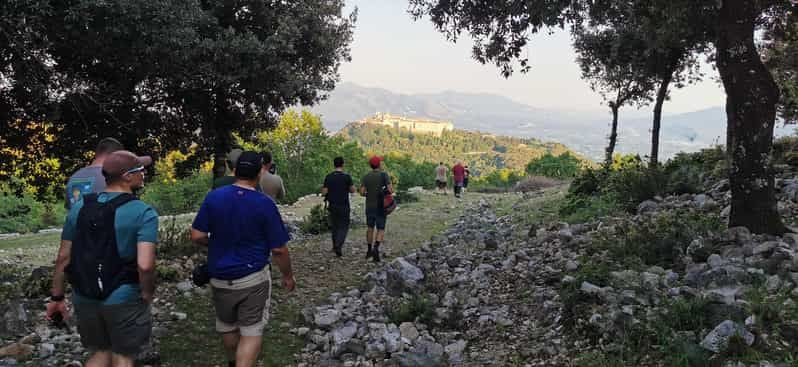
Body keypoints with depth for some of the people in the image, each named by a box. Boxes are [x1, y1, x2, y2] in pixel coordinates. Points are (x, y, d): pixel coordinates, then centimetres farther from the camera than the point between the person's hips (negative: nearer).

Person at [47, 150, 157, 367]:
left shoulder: (79, 207, 2)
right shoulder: (143, 213, -15)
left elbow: (63, 257, 5)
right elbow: (144, 265, -24)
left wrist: (57, 297, 14)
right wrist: (148, 294, -7)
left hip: (84, 299, 5)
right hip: (124, 299, -5)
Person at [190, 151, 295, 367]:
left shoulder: (213, 197, -6)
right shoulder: (265, 204, -14)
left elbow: (197, 236, -4)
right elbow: (279, 249, -12)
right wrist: (288, 276, 3)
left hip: (220, 277, 4)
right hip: (253, 278, -4)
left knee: (227, 325, 24)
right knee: (252, 331, 6)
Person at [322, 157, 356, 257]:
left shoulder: (328, 177, -2)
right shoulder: (346, 176, -10)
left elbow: (324, 192, -3)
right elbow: (353, 190, -5)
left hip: (332, 206, 3)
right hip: (344, 206, -3)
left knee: (335, 226, 16)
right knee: (344, 227, 4)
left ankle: (335, 247, 23)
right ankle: (338, 246, -14)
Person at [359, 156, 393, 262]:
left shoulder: (366, 177, -1)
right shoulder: (384, 175, -10)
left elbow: (362, 192, -7)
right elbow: (391, 190, -17)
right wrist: (390, 190, 7)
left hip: (369, 207, 3)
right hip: (381, 207, -3)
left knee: (370, 228, 21)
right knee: (380, 230, 2)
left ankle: (369, 251, 26)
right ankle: (376, 248, -23)